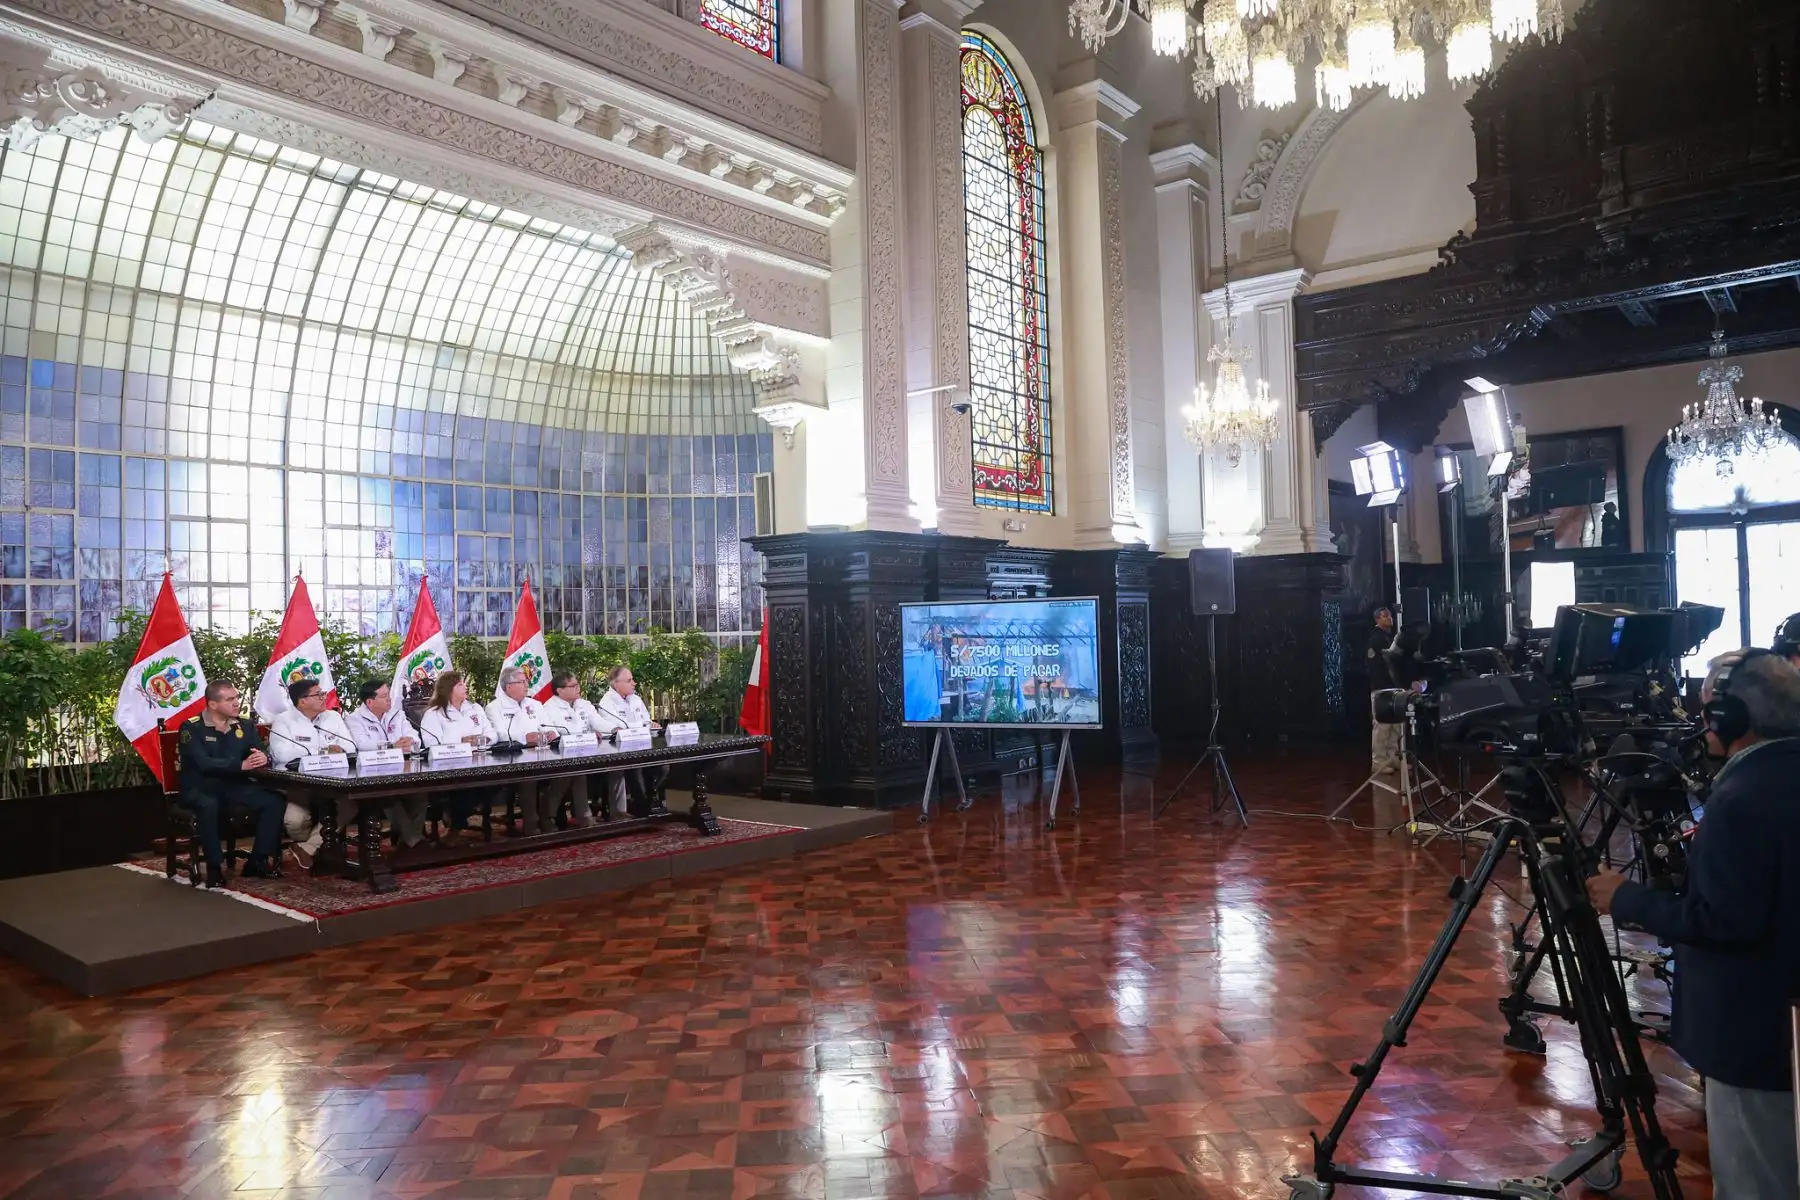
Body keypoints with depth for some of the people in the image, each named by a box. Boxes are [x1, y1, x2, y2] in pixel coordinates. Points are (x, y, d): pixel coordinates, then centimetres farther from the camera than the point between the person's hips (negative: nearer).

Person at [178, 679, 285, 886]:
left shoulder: (244, 726, 8)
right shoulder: (192, 727, -9)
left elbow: (263, 753, 1)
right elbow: (203, 764, -22)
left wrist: (263, 758, -25)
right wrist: (241, 765, -34)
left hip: (234, 786, 5)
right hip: (199, 788, -5)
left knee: (274, 800, -19)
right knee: (208, 805, -39)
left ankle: (258, 861, -10)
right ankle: (215, 866, -25)